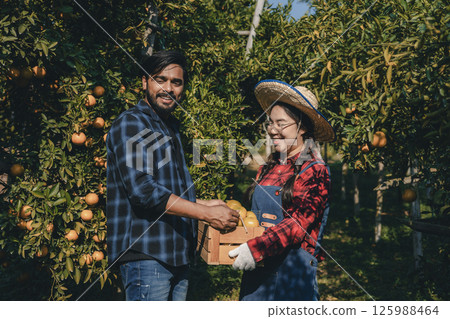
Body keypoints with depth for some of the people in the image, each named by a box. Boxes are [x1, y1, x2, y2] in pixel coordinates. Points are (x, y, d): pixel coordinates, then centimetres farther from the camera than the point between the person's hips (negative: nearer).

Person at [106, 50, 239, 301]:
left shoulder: (172, 128, 21)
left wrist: (206, 204, 14)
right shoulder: (130, 124, -8)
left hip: (178, 256, 8)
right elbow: (141, 190, -21)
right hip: (146, 254, -8)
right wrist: (206, 213, -20)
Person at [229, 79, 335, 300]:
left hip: (293, 271, -5)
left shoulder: (315, 172, -8)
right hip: (256, 269, 5)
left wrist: (256, 248, -26)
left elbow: (299, 222, -17)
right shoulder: (268, 168, 10)